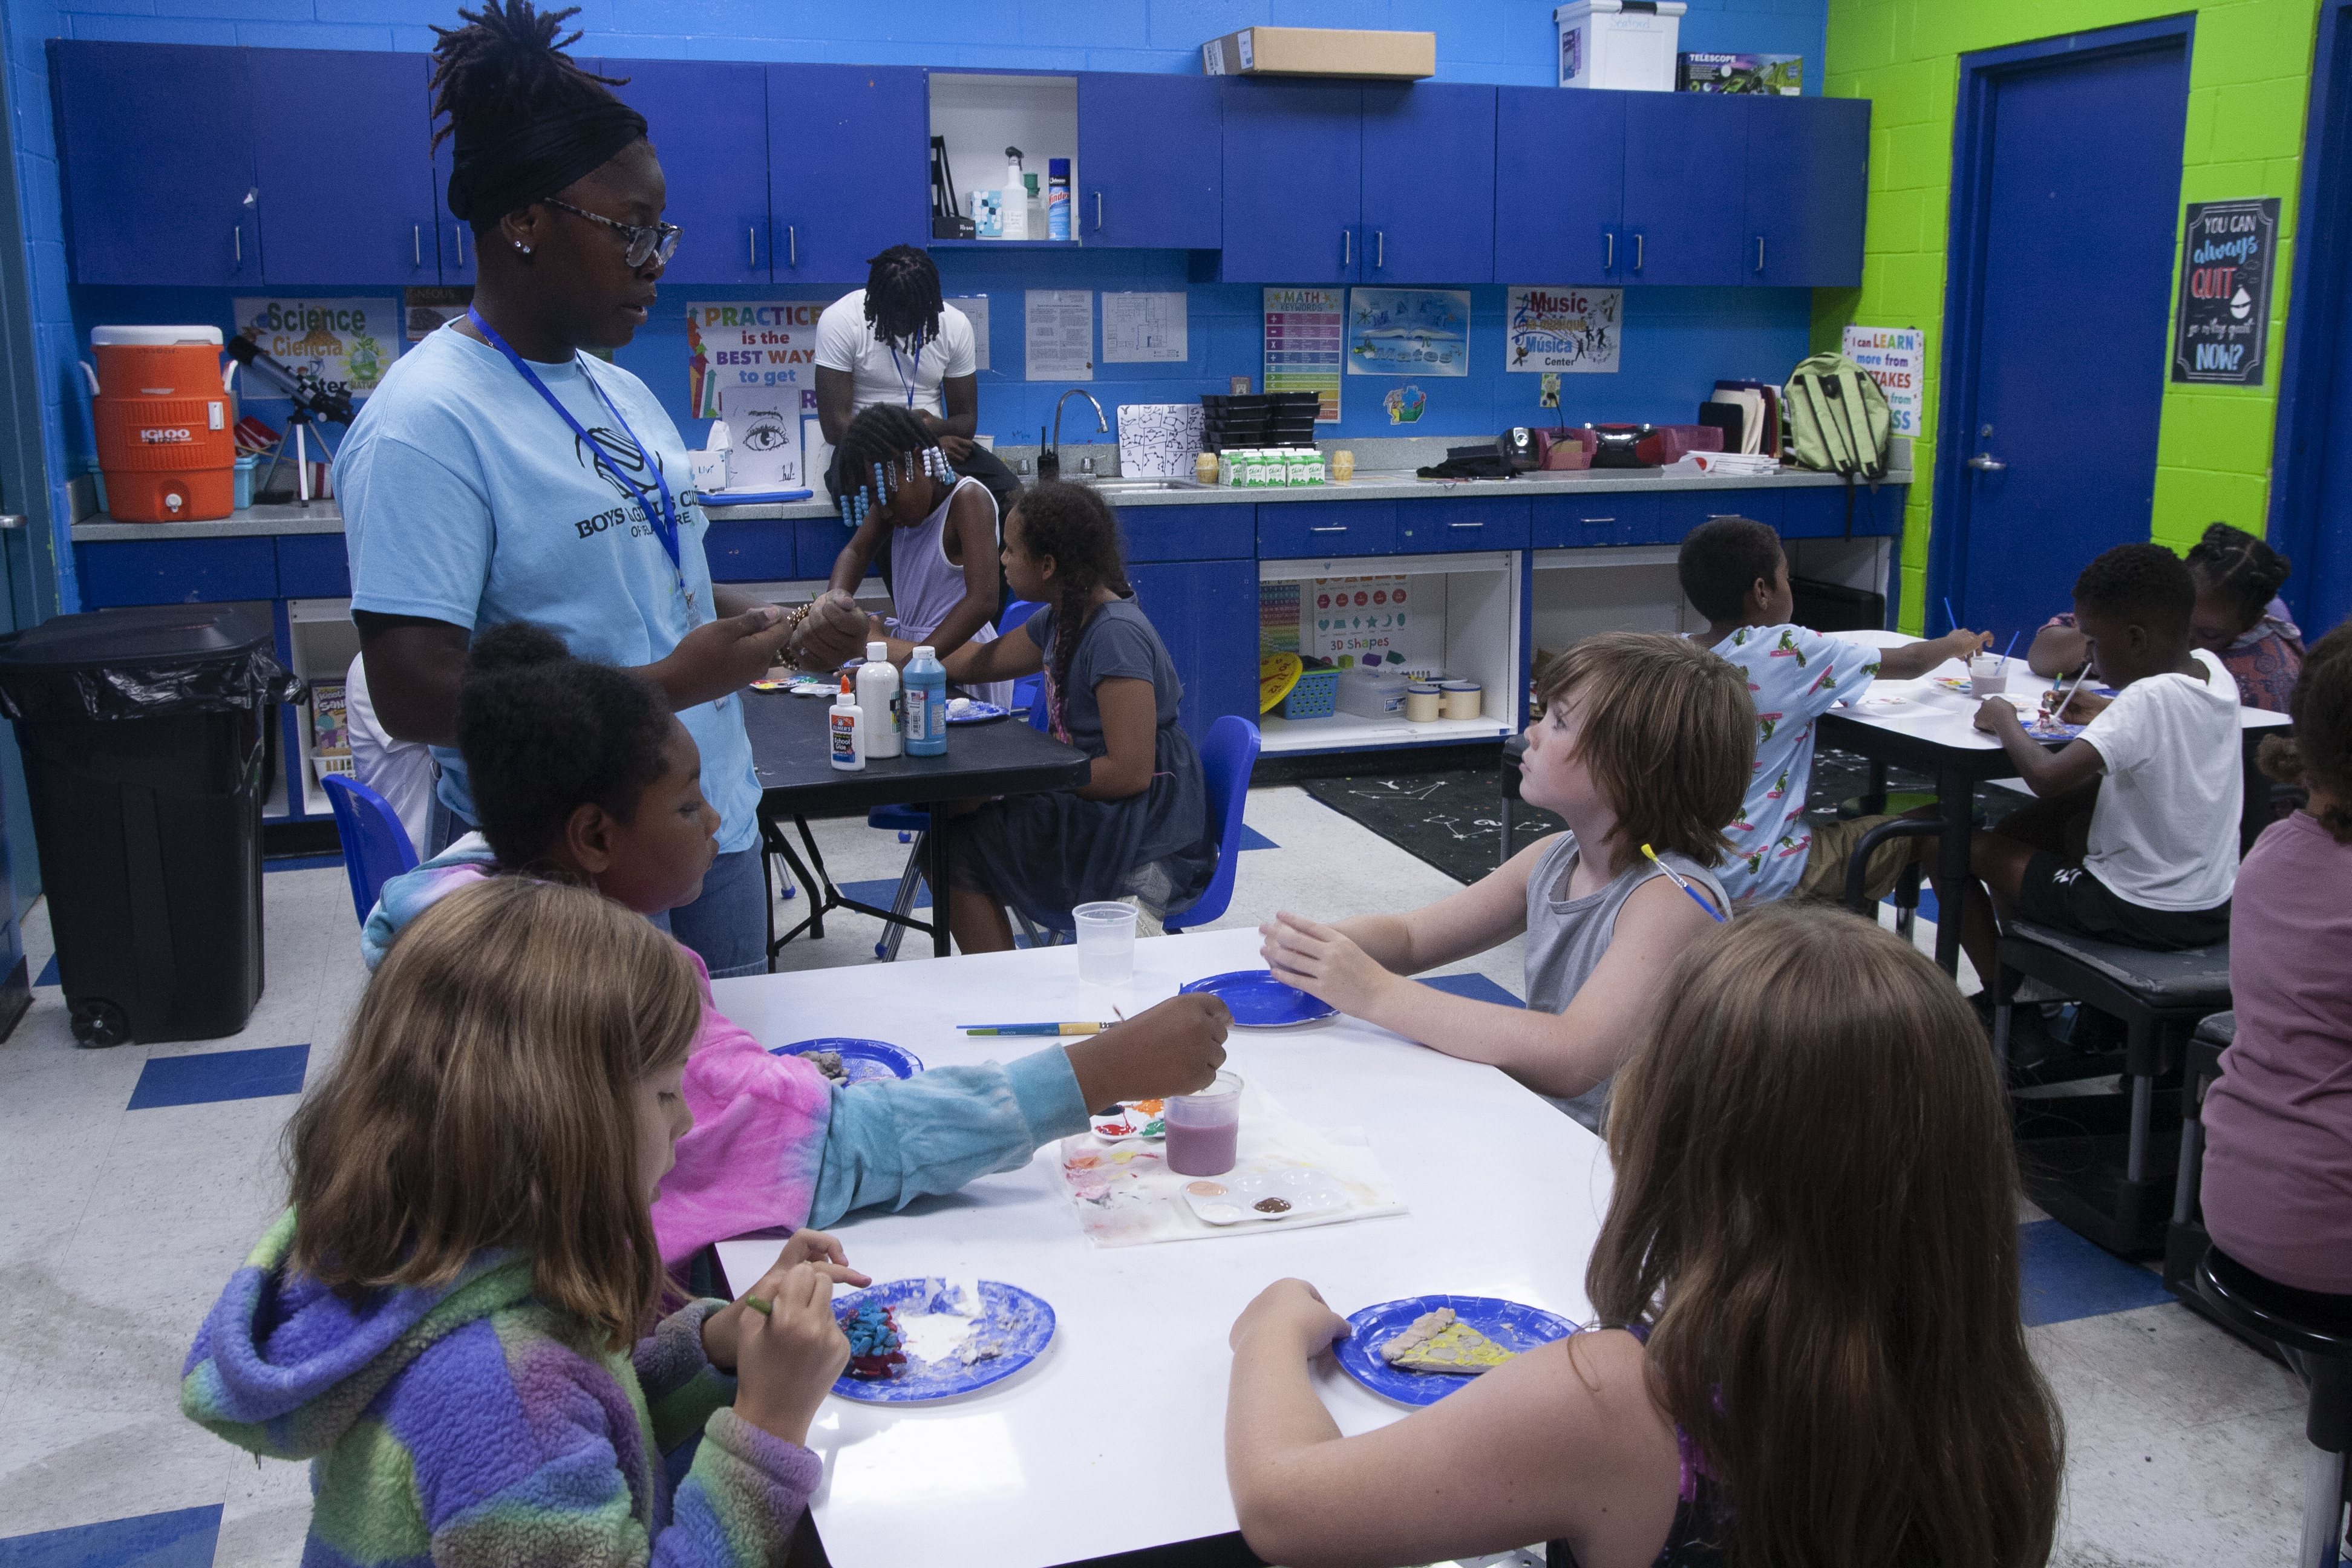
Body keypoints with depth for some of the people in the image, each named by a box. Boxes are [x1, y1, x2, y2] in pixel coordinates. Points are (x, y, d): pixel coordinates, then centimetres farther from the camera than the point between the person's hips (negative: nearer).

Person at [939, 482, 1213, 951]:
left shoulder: (1117, 635, -21)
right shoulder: (1061, 621, 7)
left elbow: (1131, 772, -25)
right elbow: (981, 662, 25)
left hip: (1145, 837, -9)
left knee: (956, 852, -12)